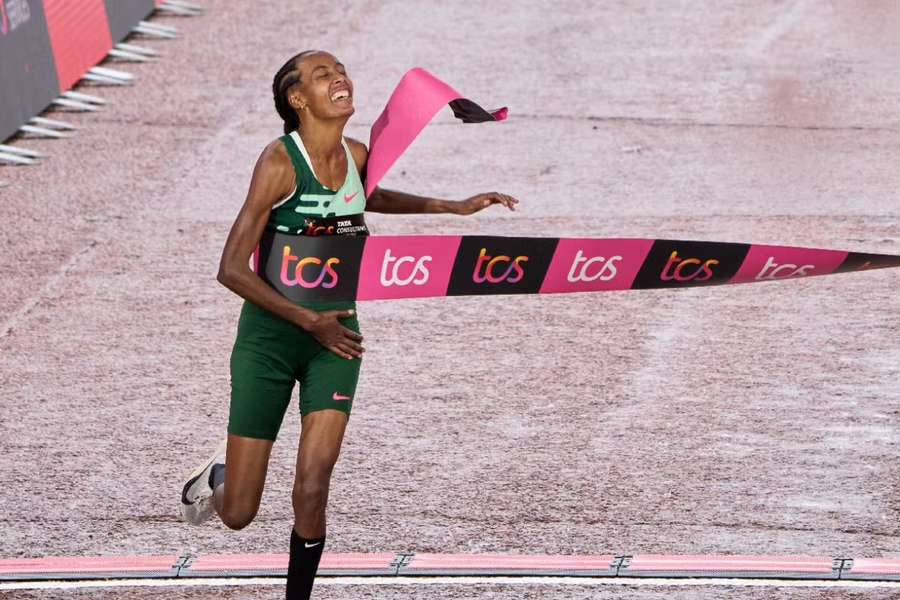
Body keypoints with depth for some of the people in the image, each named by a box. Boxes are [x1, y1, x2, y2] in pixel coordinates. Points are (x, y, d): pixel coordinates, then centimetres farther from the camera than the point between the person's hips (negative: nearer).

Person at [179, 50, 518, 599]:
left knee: (313, 487, -13)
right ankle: (219, 476, 37)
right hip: (269, 337, -4)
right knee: (238, 514, 0)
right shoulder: (280, 162, -17)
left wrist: (453, 207, 22)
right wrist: (308, 320, -21)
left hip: (336, 335, 4)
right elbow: (232, 269, -18)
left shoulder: (357, 156, 1)